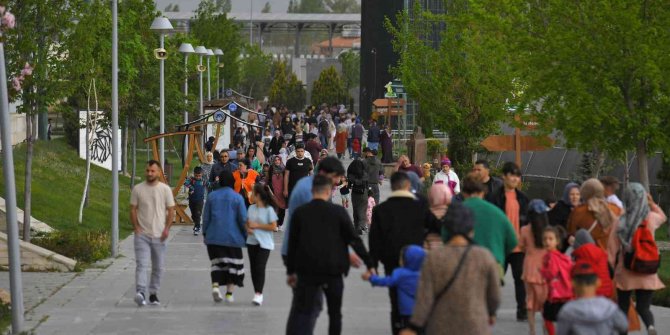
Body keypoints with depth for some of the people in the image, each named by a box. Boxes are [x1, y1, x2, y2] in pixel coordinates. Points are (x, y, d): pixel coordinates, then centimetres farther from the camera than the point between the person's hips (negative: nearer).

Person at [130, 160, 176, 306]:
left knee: (158, 267, 9)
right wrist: (136, 228, -7)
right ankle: (140, 293, -27)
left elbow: (171, 211, 4)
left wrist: (167, 229, -9)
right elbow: (133, 210, 5)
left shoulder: (165, 189, 2)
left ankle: (153, 294, 21)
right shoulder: (137, 189, 1)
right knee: (141, 264, -15)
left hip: (159, 235, 2)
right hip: (142, 234, -2)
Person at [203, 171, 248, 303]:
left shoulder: (211, 196, 2)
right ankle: (229, 293, 9)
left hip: (214, 237, 2)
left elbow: (206, 217, 7)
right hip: (233, 237, -2)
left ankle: (215, 285, -17)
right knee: (233, 263, 10)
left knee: (217, 262, 7)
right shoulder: (237, 198, -6)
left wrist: (205, 233, 17)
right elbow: (243, 219, -5)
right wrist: (246, 235, 6)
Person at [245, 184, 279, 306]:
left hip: (264, 243, -6)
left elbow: (273, 226, -12)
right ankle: (257, 293, 15)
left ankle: (259, 294, -13)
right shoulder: (251, 208, 8)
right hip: (252, 242, 6)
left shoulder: (269, 209, -9)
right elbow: (247, 222, 15)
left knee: (260, 267, -13)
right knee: (253, 267, 7)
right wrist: (248, 228, -7)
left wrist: (257, 225, -14)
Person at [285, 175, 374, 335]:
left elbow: (292, 244, 3)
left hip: (307, 271, 0)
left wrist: (291, 271, 13)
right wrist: (369, 264, 4)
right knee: (335, 313, 13)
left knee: (301, 311, 1)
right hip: (333, 270, 0)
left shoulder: (299, 213, -1)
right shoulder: (338, 212, -5)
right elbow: (354, 240, -3)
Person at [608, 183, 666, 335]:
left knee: (623, 307, 15)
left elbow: (612, 249, -5)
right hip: (647, 273, 1)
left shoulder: (620, 222, -9)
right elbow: (663, 217, 23)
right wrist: (652, 202, 15)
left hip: (625, 272, -1)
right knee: (643, 307, 4)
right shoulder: (651, 218, -4)